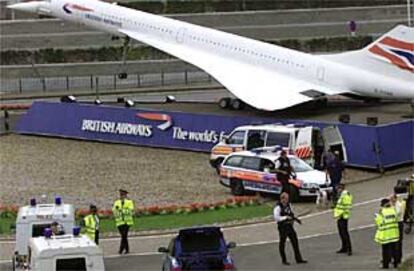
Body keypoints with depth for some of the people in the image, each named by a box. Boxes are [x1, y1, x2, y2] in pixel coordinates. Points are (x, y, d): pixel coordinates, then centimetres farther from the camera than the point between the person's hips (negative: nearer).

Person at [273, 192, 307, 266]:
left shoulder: (288, 205, 9)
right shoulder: (278, 207, -14)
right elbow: (276, 217, -22)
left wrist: (296, 218, 5)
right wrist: (286, 218, -24)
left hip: (290, 226, 7)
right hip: (282, 227, -7)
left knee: (295, 242, 5)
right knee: (282, 243, 4)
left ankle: (298, 259, 10)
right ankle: (284, 260, 15)